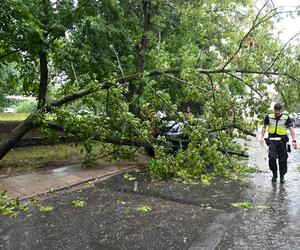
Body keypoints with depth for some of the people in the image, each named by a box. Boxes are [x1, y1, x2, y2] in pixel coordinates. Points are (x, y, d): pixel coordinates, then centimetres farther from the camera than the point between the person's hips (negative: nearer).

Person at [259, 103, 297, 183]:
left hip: (282, 141, 0)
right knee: (272, 158, -11)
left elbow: (291, 129, -6)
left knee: (283, 160, 5)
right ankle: (274, 174, 10)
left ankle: (282, 176, 23)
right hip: (272, 141, 1)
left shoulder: (286, 118, -3)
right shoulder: (269, 117, 2)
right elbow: (264, 127, 12)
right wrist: (262, 137, 5)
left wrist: (294, 140, -15)